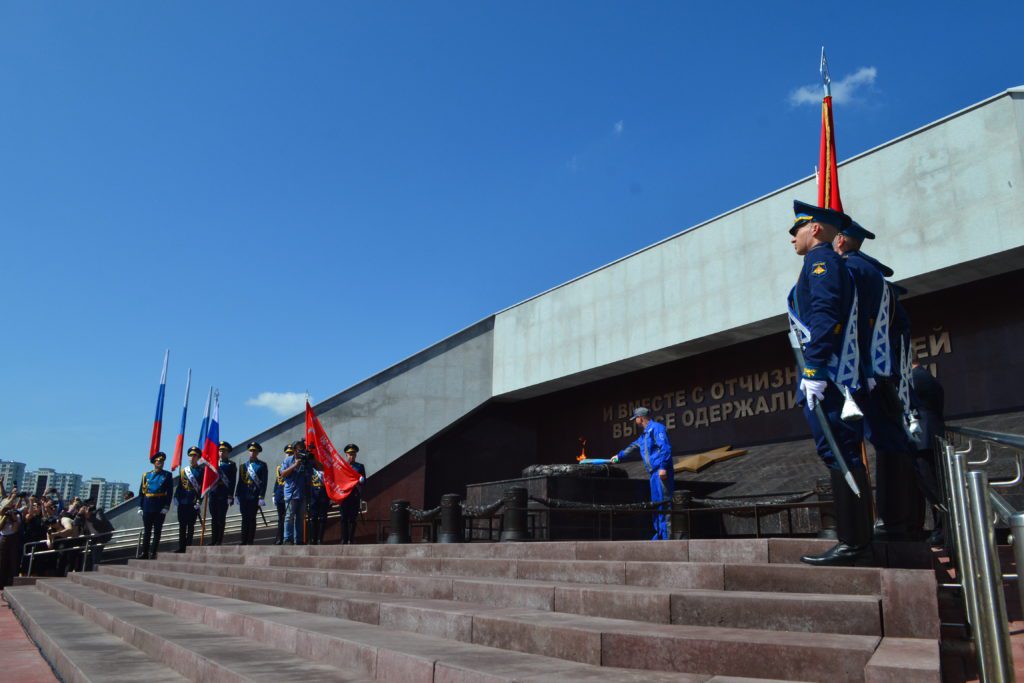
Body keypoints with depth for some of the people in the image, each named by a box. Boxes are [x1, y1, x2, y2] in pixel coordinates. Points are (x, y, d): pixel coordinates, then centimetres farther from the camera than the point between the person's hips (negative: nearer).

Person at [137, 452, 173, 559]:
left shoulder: (167, 475, 5)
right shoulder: (146, 475, 10)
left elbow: (169, 492, 0)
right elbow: (141, 491, 10)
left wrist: (166, 507, -9)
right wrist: (140, 507, 3)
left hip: (160, 508, -2)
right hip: (148, 507, 2)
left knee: (157, 531, 1)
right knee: (147, 530, 7)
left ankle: (153, 553, 6)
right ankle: (144, 553, 13)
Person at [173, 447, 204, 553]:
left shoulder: (201, 470, 1)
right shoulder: (183, 470, 13)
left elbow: (202, 486, -5)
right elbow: (179, 485, 14)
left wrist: (198, 500, -13)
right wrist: (176, 497, 3)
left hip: (193, 503, -4)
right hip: (183, 502, 4)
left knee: (191, 525, 0)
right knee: (182, 525, 6)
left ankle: (188, 547, 4)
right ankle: (181, 547, 11)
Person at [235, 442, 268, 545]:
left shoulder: (262, 465, 1)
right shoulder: (244, 466, 15)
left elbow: (264, 482, -5)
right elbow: (240, 481, 14)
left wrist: (261, 497, -11)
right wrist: (237, 495, 7)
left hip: (254, 497, -4)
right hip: (244, 497, 4)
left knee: (252, 518, -2)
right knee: (244, 518, 7)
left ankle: (250, 541, 3)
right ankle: (244, 540, 12)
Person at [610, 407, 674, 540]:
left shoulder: (656, 428, -6)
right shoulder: (645, 434, 25)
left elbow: (665, 448, -17)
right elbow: (633, 447, 39)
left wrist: (663, 467, -23)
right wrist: (619, 456, 48)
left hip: (661, 473, -10)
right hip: (654, 474, 10)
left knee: (664, 502, -11)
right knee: (656, 504, 11)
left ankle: (668, 536, -12)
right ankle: (660, 535, 17)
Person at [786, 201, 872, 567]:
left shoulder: (821, 259, -4)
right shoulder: (831, 264, 25)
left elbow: (824, 315, -18)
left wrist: (814, 371, -23)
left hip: (825, 376, -10)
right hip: (838, 376, 10)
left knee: (838, 453, -10)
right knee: (845, 456, 10)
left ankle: (852, 542, -8)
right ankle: (858, 539, 15)